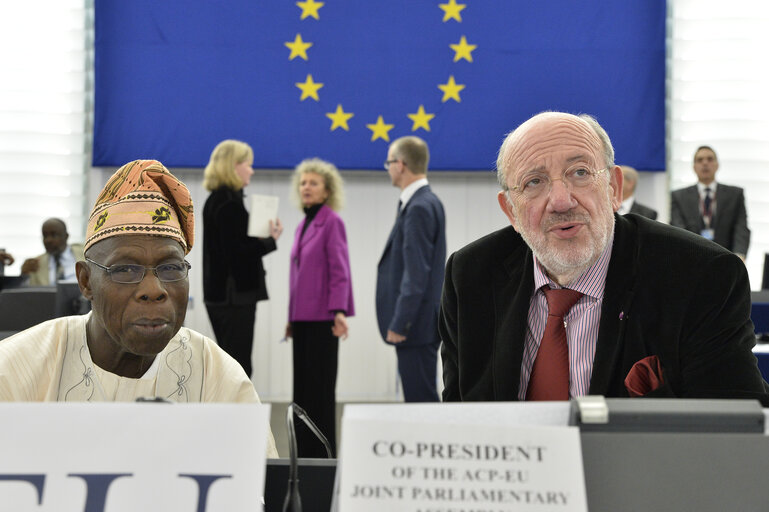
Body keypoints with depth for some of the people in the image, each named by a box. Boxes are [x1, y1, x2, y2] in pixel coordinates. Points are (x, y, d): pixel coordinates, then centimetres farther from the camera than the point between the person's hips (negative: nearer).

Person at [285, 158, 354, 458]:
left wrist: (338, 311, -21)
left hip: (321, 316, -8)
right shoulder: (302, 226, 16)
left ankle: (321, 452, 0)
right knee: (302, 385, 8)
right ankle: (304, 451, 12)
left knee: (320, 385, -5)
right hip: (302, 317, 8)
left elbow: (339, 269, -13)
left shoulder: (331, 222, -6)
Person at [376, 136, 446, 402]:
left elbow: (417, 272, -20)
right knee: (420, 399, 12)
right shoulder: (427, 202, 14)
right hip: (421, 323, 10)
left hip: (416, 323, -10)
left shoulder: (419, 208, -16)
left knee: (421, 398, -6)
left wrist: (399, 323, -19)